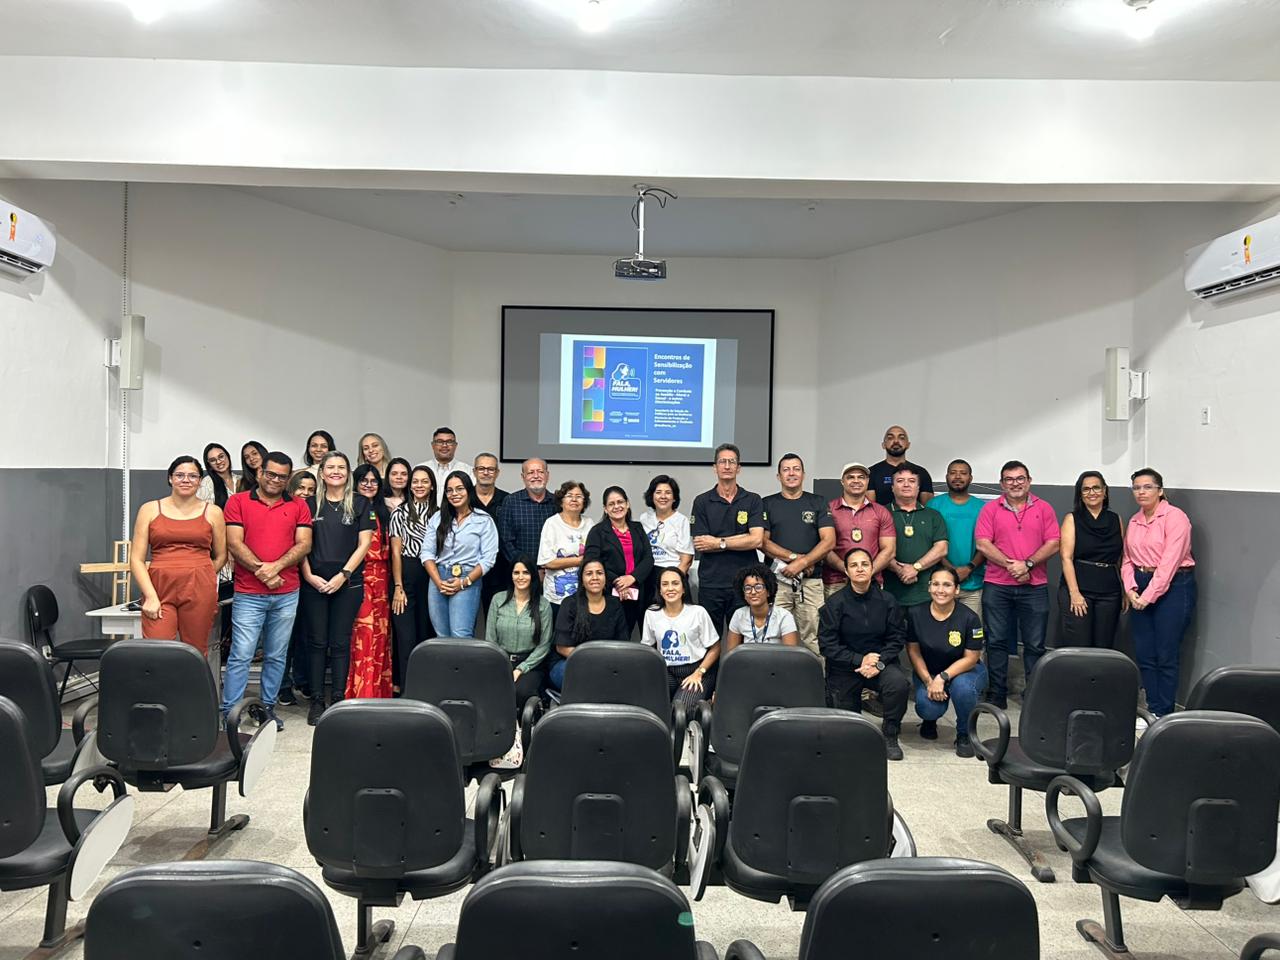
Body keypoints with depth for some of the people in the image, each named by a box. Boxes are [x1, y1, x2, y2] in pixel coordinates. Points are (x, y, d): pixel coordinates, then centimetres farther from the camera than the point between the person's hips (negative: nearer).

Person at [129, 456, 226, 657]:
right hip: (159, 590, 0)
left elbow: (221, 557, 16)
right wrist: (150, 596, -5)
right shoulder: (150, 510, 10)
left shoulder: (212, 512, 10)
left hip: (200, 593, 0)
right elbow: (136, 559, 5)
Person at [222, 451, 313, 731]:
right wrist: (261, 571, -12)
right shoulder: (238, 501, 3)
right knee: (241, 655, -5)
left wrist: (276, 567, -14)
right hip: (248, 594, -2)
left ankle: (267, 708, 20)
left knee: (276, 656, 9)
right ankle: (230, 713, 3)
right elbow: (234, 543, -5)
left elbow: (304, 544, 1)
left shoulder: (298, 507, 9)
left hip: (287, 594, 3)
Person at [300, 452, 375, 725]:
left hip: (348, 582, -1)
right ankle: (316, 701, 10)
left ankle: (338, 700, 9)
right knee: (317, 642, 4)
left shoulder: (360, 504, 5)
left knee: (340, 643, 2)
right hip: (314, 582, 1)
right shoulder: (310, 504, 9)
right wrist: (309, 575, -6)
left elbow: (364, 544, 0)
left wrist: (343, 574, -9)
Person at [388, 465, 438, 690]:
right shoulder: (400, 513, 2)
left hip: (431, 576, 3)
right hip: (405, 574, -3)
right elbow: (396, 552, -2)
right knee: (405, 635, -5)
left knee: (427, 632, 6)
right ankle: (405, 687, -1)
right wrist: (398, 587, -8)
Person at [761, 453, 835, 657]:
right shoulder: (768, 504, 10)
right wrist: (795, 557, -9)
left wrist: (801, 563, -11)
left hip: (811, 581, 0)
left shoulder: (818, 503, 10)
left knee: (813, 638, -3)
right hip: (777, 579, 0)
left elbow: (829, 541, 0)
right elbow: (763, 541, 1)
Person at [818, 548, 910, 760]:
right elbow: (827, 645, -12)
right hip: (844, 667, 0)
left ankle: (889, 736, -8)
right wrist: (860, 660, -20)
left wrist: (879, 662, -19)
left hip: (880, 660, 1)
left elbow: (897, 638, -4)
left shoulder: (886, 600, -4)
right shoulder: (835, 603, -9)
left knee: (898, 683, -32)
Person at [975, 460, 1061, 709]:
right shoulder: (990, 509, 5)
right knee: (996, 642, 4)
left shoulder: (1044, 509, 7)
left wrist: (1028, 564, -13)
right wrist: (1010, 565, -13)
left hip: (1035, 586, 0)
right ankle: (997, 695, 13)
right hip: (997, 586, 0)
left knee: (1035, 644, 4)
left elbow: (1053, 543, 0)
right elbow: (983, 544, -4)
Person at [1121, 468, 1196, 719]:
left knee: (1166, 657, -3)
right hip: (1141, 588, 7)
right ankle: (1152, 710, 18)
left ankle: (1164, 715, 8)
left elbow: (1169, 562, -16)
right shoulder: (1134, 521, 12)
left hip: (1173, 587, -6)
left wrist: (1149, 595, -16)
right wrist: (1131, 589, -3)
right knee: (1143, 655, 7)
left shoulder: (1175, 517, -10)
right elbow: (1128, 560, 12)